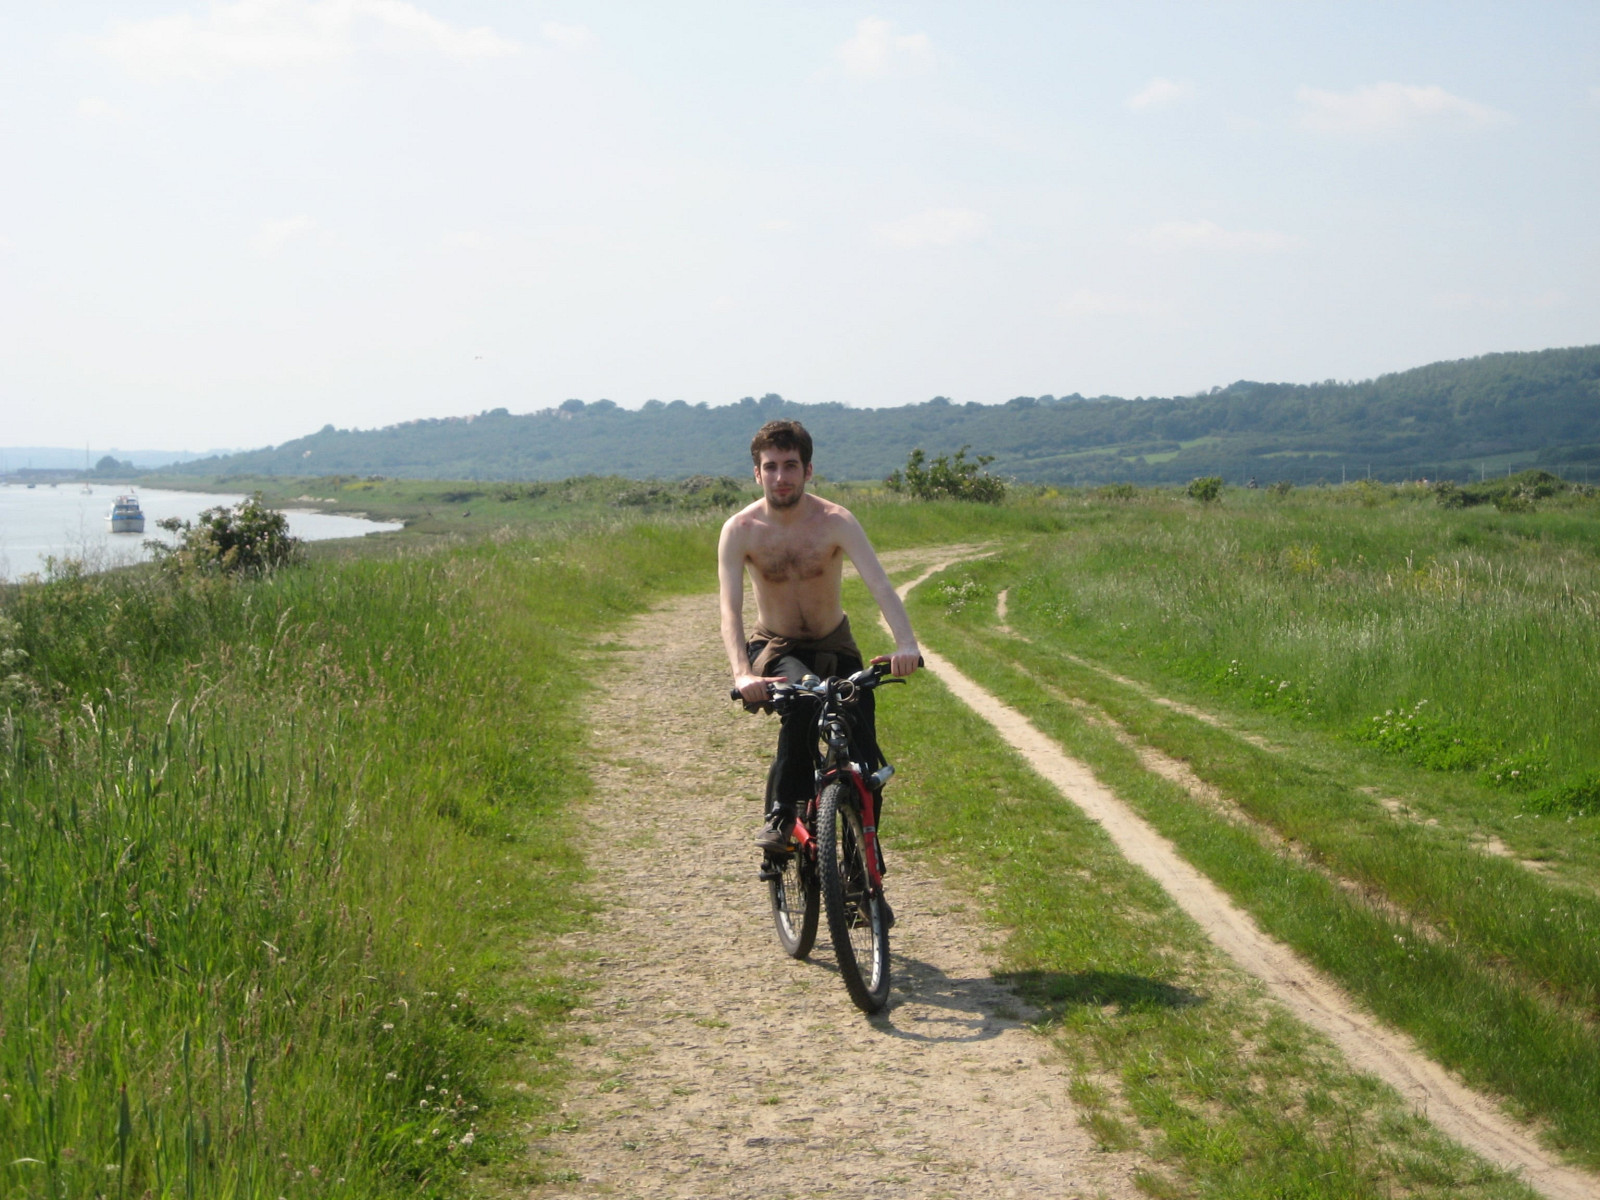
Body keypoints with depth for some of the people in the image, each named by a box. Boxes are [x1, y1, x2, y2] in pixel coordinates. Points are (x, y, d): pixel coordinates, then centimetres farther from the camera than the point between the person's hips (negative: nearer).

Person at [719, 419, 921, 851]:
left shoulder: (835, 521, -18)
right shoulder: (740, 530, -17)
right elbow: (730, 608, -26)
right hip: (775, 650, -1)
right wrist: (741, 673, -44)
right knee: (801, 700, -35)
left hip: (834, 647, 1)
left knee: (865, 758, -10)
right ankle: (781, 815, -22)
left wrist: (906, 644, -47)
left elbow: (879, 584, -30)